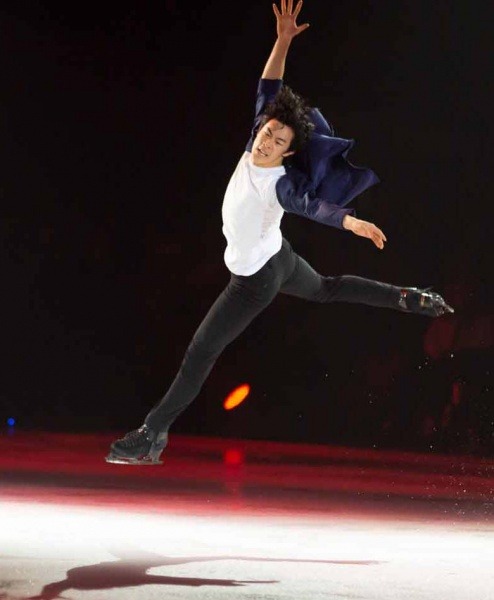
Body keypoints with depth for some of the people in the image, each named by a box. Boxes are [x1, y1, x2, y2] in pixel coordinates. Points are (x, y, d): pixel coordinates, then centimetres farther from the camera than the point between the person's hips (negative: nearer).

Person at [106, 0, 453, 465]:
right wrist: (282, 42, -24)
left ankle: (152, 436, -4)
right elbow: (267, 93, -15)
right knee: (327, 289, 32)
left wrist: (351, 222, -58)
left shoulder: (279, 186, -32)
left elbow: (314, 206, -45)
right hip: (277, 257, 9)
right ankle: (413, 300, 38)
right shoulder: (255, 145, -16)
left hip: (256, 279, -8)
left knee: (200, 353, -7)